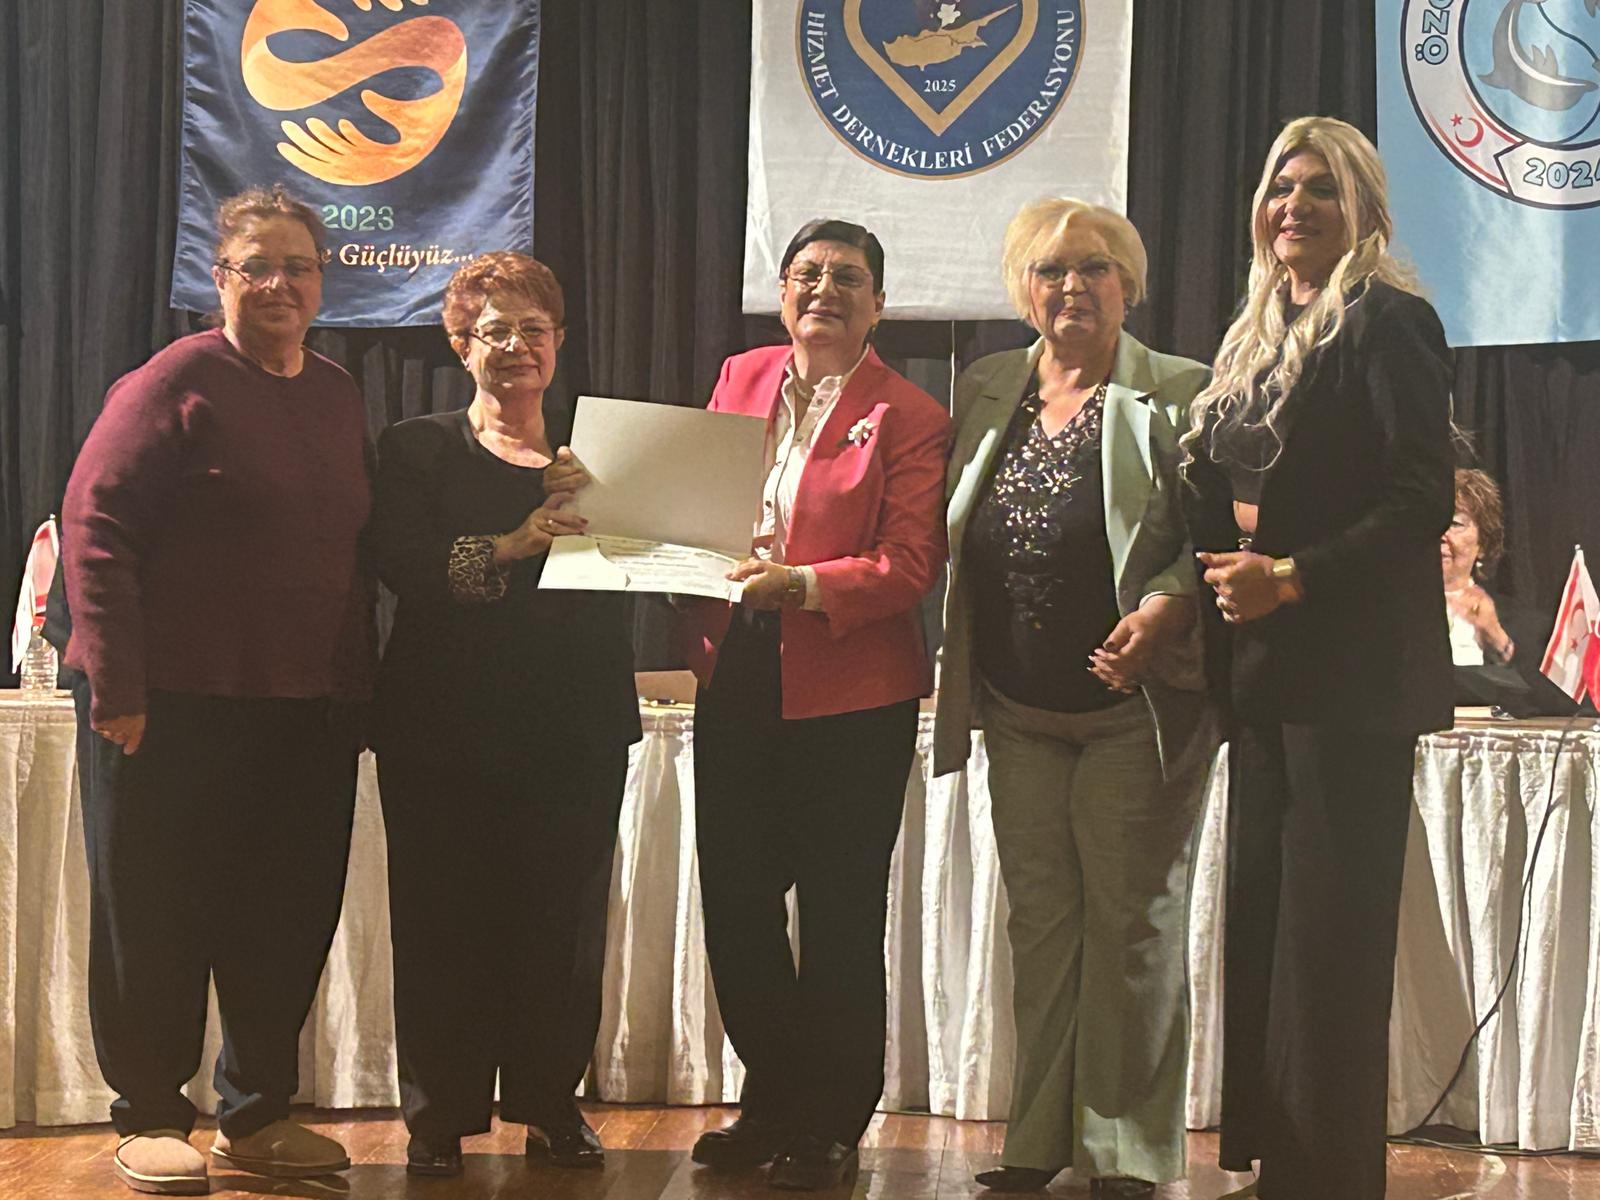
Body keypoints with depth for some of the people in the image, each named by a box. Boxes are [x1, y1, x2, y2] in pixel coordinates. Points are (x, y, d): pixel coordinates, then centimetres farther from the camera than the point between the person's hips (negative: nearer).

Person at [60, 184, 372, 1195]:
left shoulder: (340, 396, 12)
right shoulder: (180, 380, -7)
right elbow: (96, 525, -11)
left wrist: (360, 690, 11)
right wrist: (115, 683, -17)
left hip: (306, 712, 6)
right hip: (176, 704, -6)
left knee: (287, 919, 9)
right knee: (157, 919, 3)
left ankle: (257, 1113, 22)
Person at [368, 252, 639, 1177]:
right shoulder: (418, 450, 7)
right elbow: (403, 564, -10)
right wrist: (513, 544, -23)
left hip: (575, 721, 2)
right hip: (449, 721, -2)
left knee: (564, 917, 1)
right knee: (447, 918, -2)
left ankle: (553, 1106, 12)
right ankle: (439, 1116, 7)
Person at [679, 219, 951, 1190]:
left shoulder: (909, 416, -5)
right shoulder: (741, 379, 11)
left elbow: (911, 562, -12)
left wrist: (802, 585, -23)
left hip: (849, 692, -5)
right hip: (736, 675, 5)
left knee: (841, 911, 3)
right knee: (735, 898, 10)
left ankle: (831, 1126, 15)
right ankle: (772, 1100, 26)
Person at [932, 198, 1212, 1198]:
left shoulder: (1179, 395, -5)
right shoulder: (987, 393, 10)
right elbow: (949, 541, 15)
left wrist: (1163, 608, -23)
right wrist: (964, 680, 4)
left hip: (1134, 704, -5)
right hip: (1019, 710, 5)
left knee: (1131, 921, -1)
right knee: (1040, 922, 10)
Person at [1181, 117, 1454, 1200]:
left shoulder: (1385, 320, -6)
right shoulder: (1257, 336, 18)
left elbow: (1423, 498, -14)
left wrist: (1292, 575, -18)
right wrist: (1210, 583, 5)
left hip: (1353, 671, -8)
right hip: (1264, 667, 8)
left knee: (1329, 935, -7)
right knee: (1260, 919, 8)